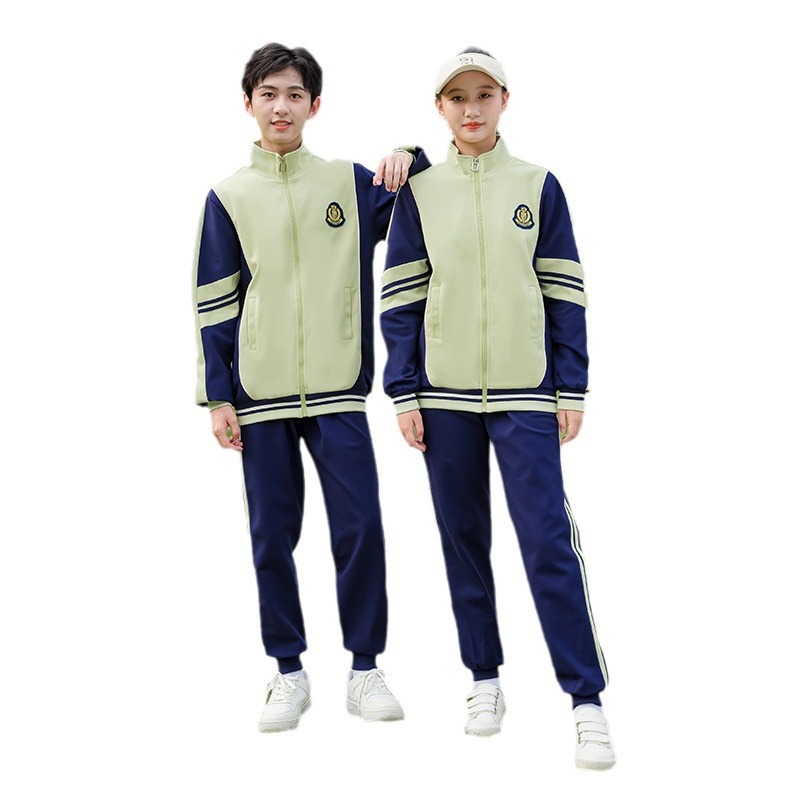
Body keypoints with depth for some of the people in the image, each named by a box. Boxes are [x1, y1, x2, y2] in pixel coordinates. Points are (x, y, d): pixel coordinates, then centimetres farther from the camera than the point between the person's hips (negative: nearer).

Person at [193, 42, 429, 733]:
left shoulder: (352, 183, 7)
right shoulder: (229, 198, 6)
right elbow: (214, 306, 6)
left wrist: (409, 160, -9)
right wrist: (217, 397, 0)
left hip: (338, 392, 0)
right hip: (260, 396, 0)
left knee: (360, 529, -3)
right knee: (273, 536, 4)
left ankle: (365, 669, 10)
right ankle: (289, 672, 16)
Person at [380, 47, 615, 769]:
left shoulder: (538, 186, 4)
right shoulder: (419, 193, 6)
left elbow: (565, 294, 4)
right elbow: (401, 301, 5)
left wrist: (571, 391, -1)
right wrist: (405, 395, -1)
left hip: (526, 395, -2)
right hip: (445, 396, 2)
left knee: (549, 541, -8)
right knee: (464, 541, 9)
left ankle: (588, 699, -3)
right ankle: (485, 679, 23)